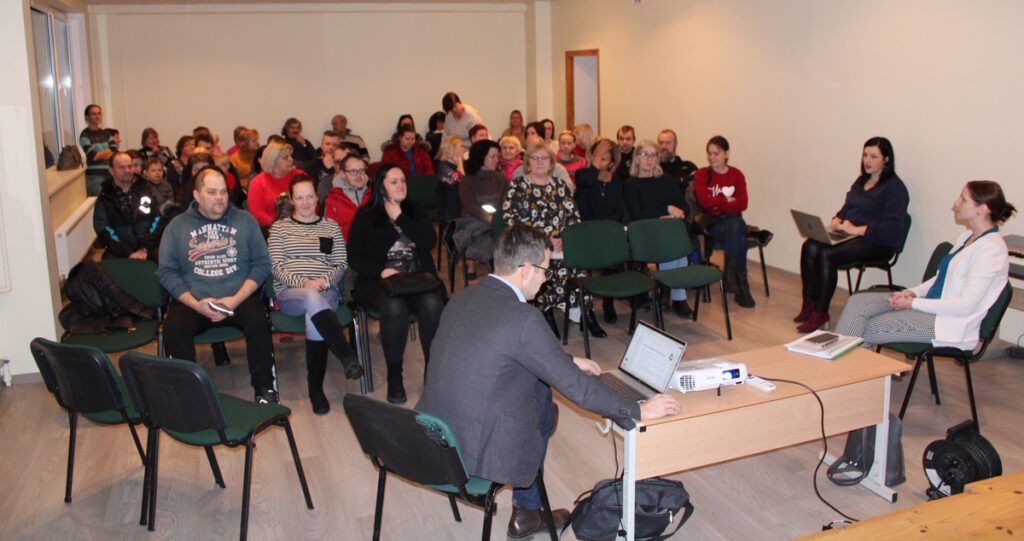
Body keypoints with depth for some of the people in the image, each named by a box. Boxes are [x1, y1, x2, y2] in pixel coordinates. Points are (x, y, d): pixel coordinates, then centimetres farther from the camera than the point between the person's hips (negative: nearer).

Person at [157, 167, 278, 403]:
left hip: (239, 297, 0)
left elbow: (261, 264, 5)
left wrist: (236, 299, -10)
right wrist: (196, 304, -11)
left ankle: (264, 387, -15)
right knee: (173, 328, -29)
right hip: (192, 301, 1)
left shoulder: (245, 221, 11)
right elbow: (166, 271, 4)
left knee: (258, 322, -30)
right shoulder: (178, 226, 10)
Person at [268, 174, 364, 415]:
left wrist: (325, 280, -11)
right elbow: (276, 267, 4)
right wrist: (304, 283, -13)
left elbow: (342, 264, 11)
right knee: (313, 299, -38)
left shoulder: (331, 227, 19)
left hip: (326, 291, 1)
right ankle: (347, 357, -43)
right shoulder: (280, 227, 16)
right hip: (289, 293, -1)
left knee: (314, 317, -35)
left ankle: (315, 388, -25)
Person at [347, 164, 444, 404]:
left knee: (432, 305, -31)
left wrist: (399, 218, -2)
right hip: (379, 281, -2)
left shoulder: (415, 211, 19)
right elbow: (354, 258, 3)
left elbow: (430, 241, 1)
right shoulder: (365, 216, 11)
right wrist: (381, 271, -13)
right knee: (395, 307, -35)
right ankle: (394, 377, -20)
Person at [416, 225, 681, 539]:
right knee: (543, 404, 19)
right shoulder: (522, 318, -21)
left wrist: (568, 361, 25)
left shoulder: (462, 299, 4)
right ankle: (526, 514, 35)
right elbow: (574, 386, -15)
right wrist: (638, 411, -2)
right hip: (476, 452, -7)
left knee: (540, 388, 23)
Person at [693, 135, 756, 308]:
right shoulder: (701, 174, 7)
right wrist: (727, 199, -3)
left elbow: (742, 204, -3)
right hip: (712, 221, -2)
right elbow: (704, 201, -9)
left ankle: (730, 275, -28)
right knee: (738, 238, -32)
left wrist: (718, 203, -11)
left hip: (733, 218, 2)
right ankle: (741, 287, -27)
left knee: (736, 227, -36)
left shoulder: (737, 175, 11)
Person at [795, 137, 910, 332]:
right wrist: (837, 221, 1)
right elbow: (846, 208, 25)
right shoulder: (861, 181, 20)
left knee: (828, 255, -30)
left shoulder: (894, 187, -6)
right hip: (848, 235, 8)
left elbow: (892, 227, -16)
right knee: (810, 247, -19)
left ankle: (820, 312, -20)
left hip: (878, 242, -8)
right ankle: (808, 304, -16)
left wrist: (857, 230, -21)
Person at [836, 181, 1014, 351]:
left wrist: (913, 303, -16)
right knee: (857, 302, -10)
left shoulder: (991, 248, -17)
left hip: (950, 323, -9)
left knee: (866, 330, -15)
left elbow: (966, 305, -21)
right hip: (934, 304, 9)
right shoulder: (968, 236, 13)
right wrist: (912, 292, 1)